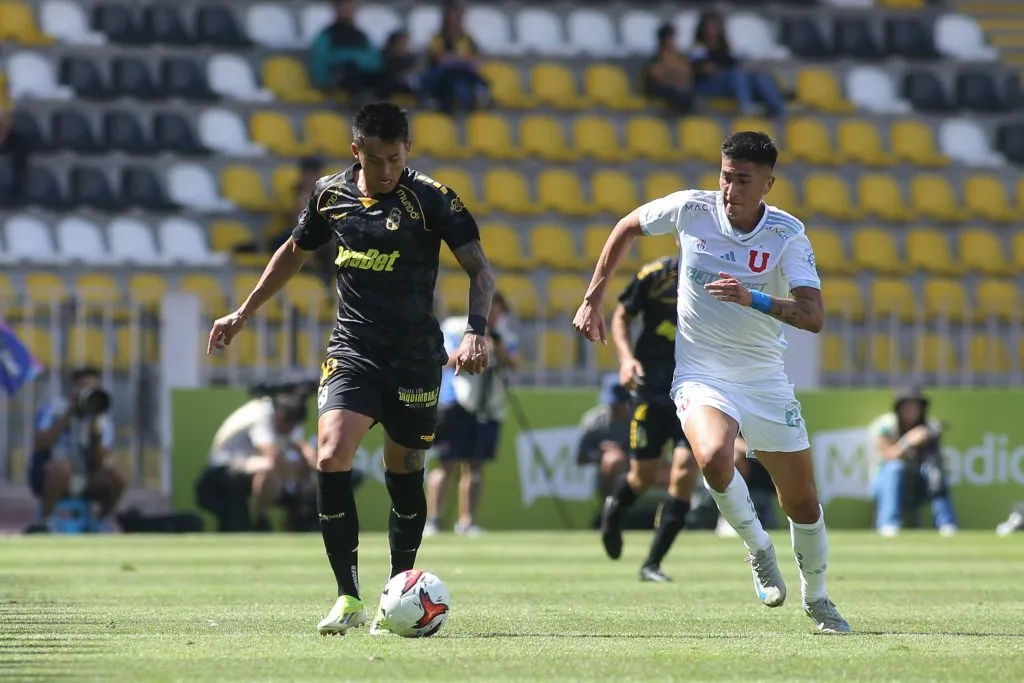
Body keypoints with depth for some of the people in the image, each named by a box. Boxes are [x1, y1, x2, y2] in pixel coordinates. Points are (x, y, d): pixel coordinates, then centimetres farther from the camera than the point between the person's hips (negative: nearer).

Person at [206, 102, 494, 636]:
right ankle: (349, 599, -13)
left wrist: (476, 331, -27)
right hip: (352, 350, 2)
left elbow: (479, 268, -11)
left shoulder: (431, 198, -9)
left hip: (415, 357, -2)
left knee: (404, 473, 7)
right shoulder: (330, 195, 2)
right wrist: (243, 314, 25)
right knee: (330, 458, -18)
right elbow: (294, 252, 20)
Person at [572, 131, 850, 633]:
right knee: (714, 459, -34)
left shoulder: (788, 234, -12)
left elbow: (813, 316, -23)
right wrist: (592, 300, 9)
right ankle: (758, 549, -6)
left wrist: (752, 298, -38)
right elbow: (627, 228, 11)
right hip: (702, 374, -1)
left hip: (765, 379, 1)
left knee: (803, 503, 7)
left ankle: (816, 599, 35)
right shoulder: (691, 209, -9)